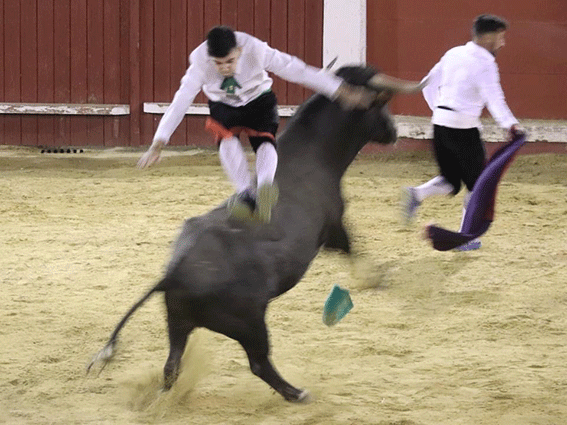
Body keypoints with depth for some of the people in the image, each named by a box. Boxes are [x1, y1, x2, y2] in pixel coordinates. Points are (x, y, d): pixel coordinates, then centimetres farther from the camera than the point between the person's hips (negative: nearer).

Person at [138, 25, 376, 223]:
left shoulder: (256, 50, -32)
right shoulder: (199, 61, -29)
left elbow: (296, 70, -29)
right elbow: (180, 102, -25)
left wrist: (341, 92, -27)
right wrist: (158, 144, -26)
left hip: (258, 101, -1)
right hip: (223, 106, 1)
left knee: (264, 141, -29)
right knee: (226, 139, -31)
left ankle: (266, 189, -54)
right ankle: (247, 194, -39)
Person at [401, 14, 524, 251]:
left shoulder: (453, 54, 12)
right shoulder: (484, 63, -10)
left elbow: (429, 84, 18)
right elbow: (493, 97, -26)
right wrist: (509, 124, -36)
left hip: (440, 123, 7)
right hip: (464, 127, -7)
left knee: (450, 181, 17)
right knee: (477, 182, 9)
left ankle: (417, 194, -11)